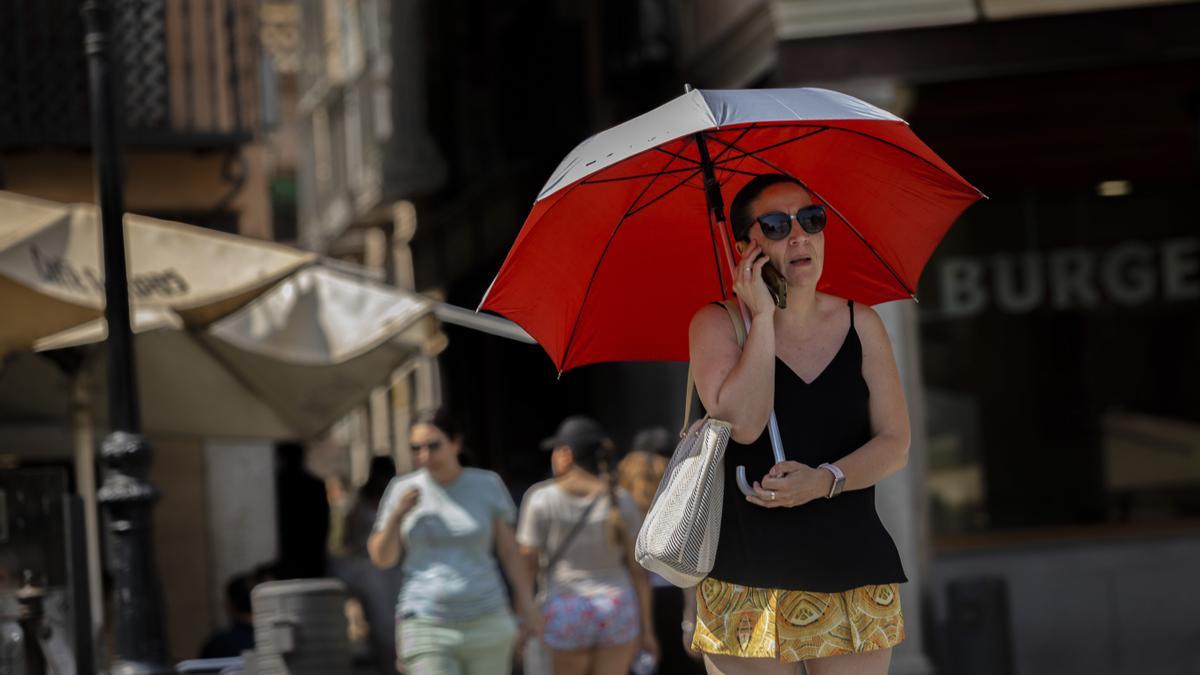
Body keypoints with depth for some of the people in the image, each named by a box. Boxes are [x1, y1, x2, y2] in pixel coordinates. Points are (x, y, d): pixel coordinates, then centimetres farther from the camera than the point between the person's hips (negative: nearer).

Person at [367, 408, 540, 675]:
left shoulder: (486, 486, 1)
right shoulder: (403, 490, 1)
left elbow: (509, 549, 7)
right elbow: (382, 558, 2)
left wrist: (527, 603, -1)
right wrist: (397, 515, -14)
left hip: (485, 623, 1)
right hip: (426, 628, -1)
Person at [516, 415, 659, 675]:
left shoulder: (541, 500, -8)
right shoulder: (621, 501, -1)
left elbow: (526, 565, -7)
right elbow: (638, 568, 0)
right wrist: (646, 629, 6)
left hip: (565, 615, -2)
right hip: (616, 613, 2)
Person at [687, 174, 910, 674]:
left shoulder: (860, 324, 8)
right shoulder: (716, 324, 0)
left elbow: (895, 444, 3)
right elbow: (743, 424, -17)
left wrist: (826, 480, -15)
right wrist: (763, 318, -14)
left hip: (852, 572, 2)